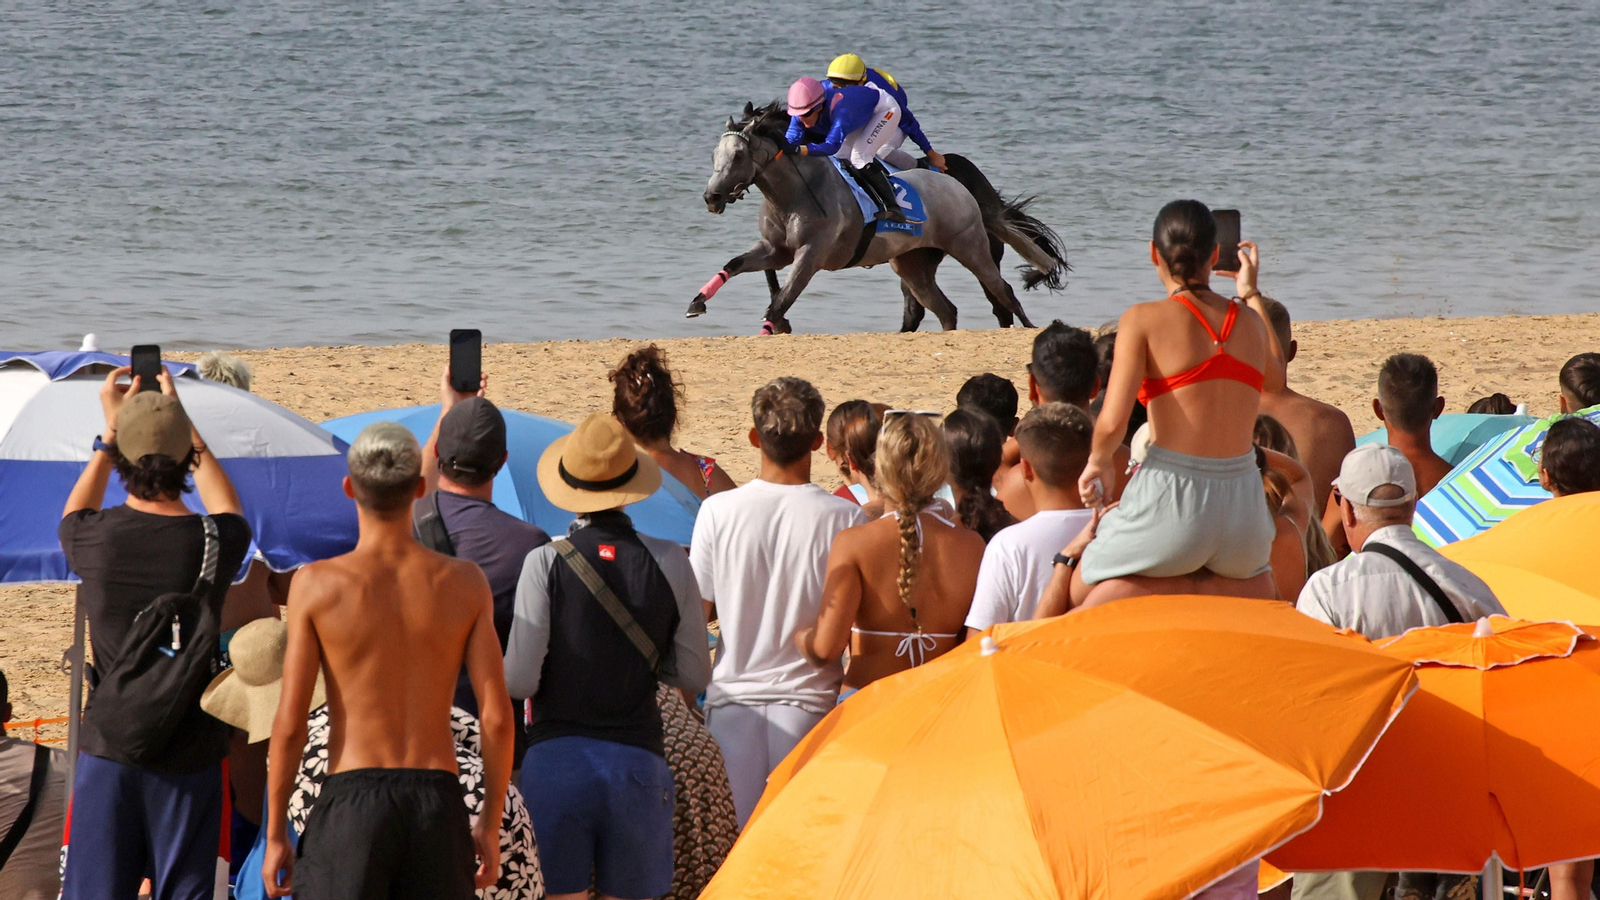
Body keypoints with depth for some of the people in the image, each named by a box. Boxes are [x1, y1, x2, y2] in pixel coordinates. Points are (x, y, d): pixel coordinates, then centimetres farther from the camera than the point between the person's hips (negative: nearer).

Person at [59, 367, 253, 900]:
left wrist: (110, 430, 28)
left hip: (107, 751, 1)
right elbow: (228, 511, 20)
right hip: (189, 756, -1)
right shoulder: (213, 542, -8)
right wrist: (179, 420, 27)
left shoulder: (96, 539, -7)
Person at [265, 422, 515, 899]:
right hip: (438, 803, 2)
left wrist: (275, 835, 3)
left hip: (351, 800, -2)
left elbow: (289, 724, -5)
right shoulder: (464, 583, 1)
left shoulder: (317, 584, -5)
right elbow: (496, 716, 0)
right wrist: (490, 825, 11)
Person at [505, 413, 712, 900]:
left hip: (556, 756, -2)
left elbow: (520, 681, -10)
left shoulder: (546, 563, -8)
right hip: (638, 757, 2)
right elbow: (695, 675, 5)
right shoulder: (669, 562, -1)